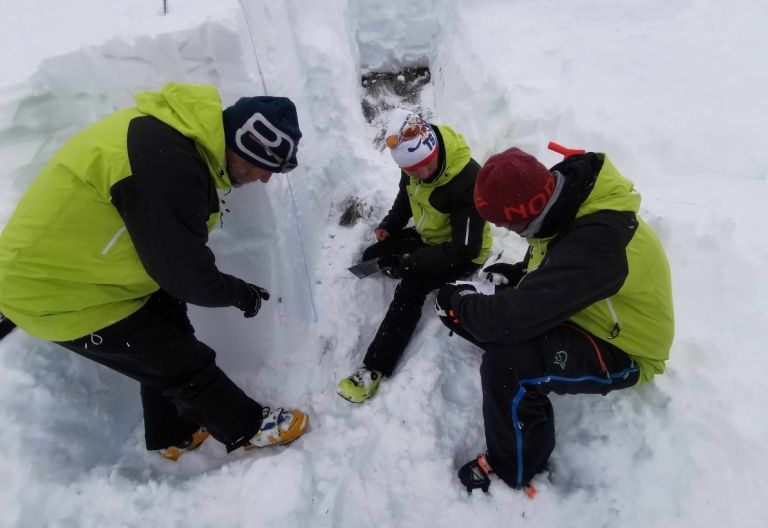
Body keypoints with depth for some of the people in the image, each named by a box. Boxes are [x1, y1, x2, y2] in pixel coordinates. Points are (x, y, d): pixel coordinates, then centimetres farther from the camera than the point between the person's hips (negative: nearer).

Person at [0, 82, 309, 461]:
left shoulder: (180, 132, -4)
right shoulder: (169, 167, -35)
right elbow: (186, 274, -26)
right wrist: (243, 294, -9)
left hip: (74, 267, 9)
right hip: (56, 292, -9)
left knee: (164, 351, 21)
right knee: (183, 364, 2)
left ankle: (175, 435, 43)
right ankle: (247, 428, 25)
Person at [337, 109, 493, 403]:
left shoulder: (468, 182, -35)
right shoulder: (413, 165, -13)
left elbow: (464, 249, -32)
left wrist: (410, 262, -33)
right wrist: (389, 226, -6)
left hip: (464, 255, -7)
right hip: (427, 237, 8)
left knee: (412, 288, -28)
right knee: (373, 255, 3)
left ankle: (375, 369, -19)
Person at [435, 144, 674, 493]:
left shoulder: (598, 241, -37)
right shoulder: (565, 202, -8)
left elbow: (515, 316, -41)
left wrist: (459, 303, -22)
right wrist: (519, 273, -4)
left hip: (623, 351, -8)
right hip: (588, 317, 9)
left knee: (505, 364, -31)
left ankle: (514, 473, -4)